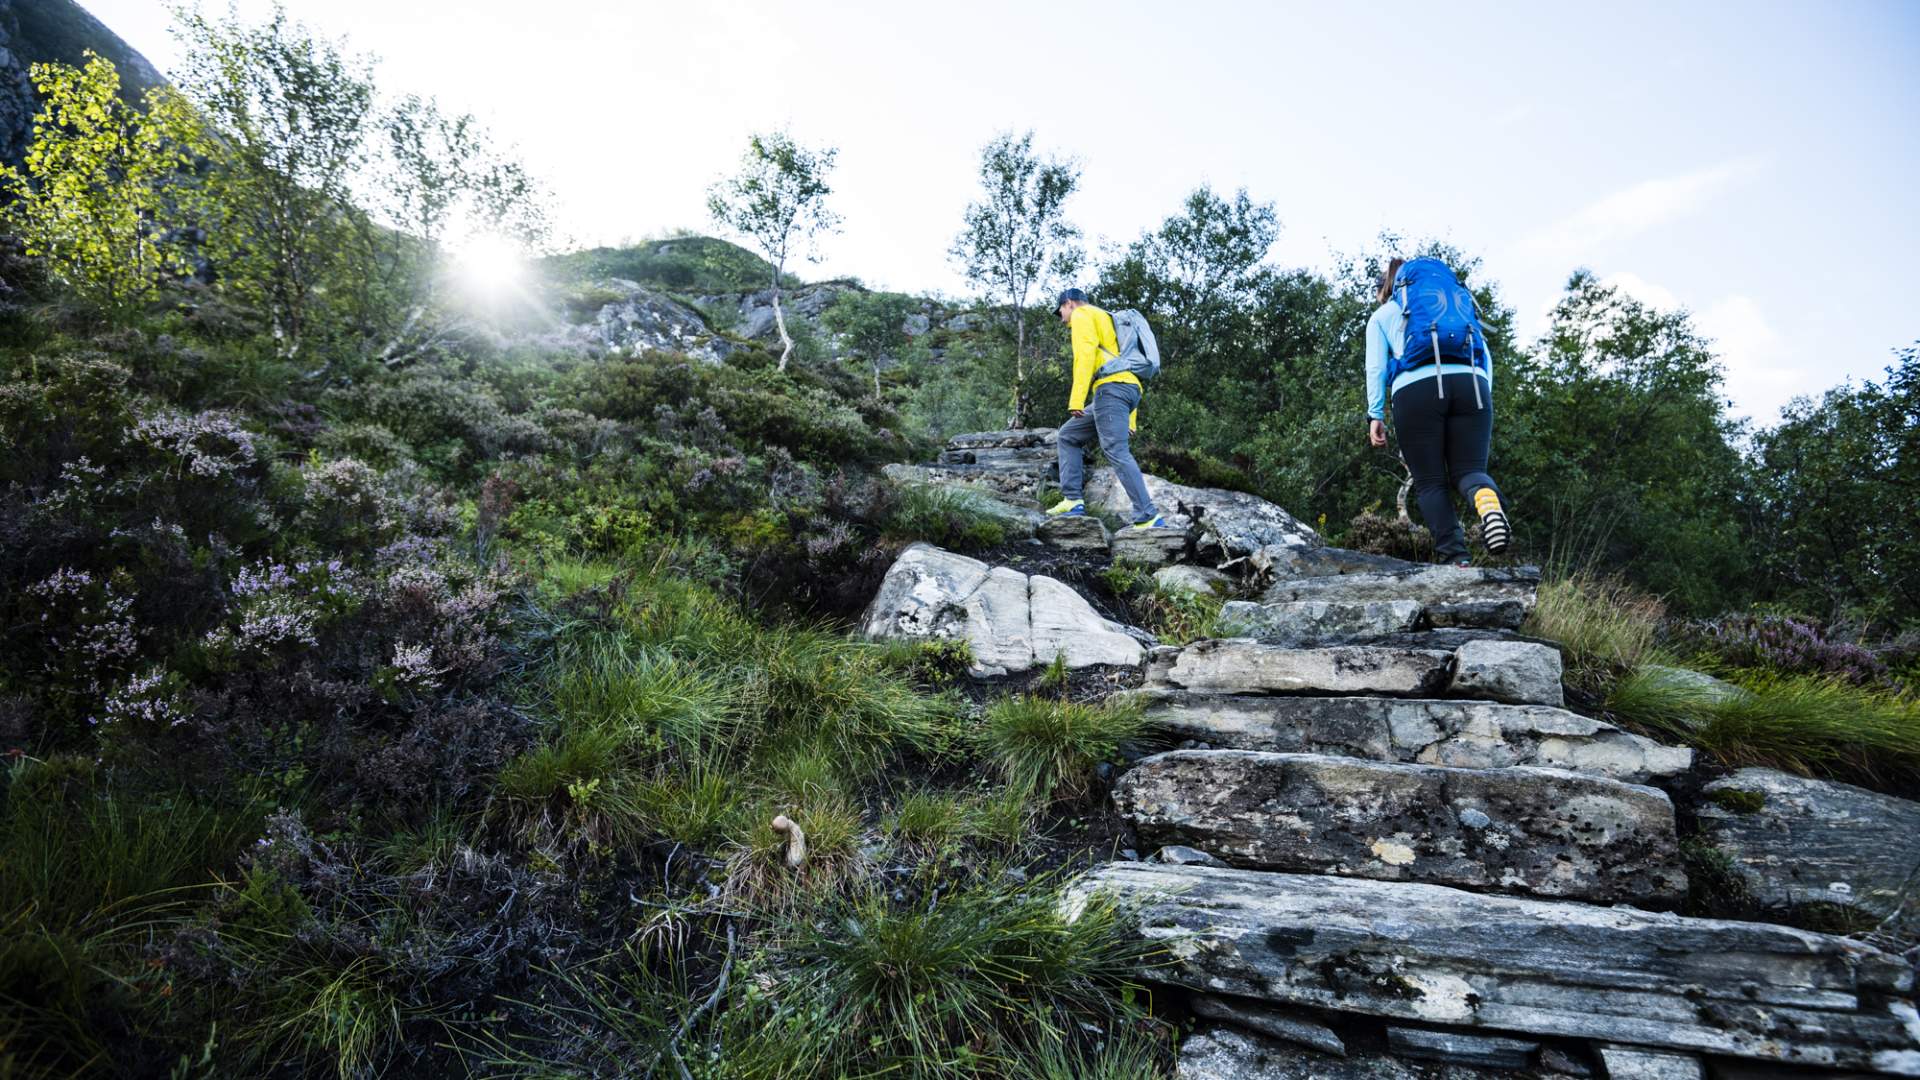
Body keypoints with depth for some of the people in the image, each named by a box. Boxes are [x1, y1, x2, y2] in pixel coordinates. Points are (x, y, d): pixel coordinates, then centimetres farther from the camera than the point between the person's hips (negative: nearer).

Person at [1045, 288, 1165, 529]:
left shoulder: (1082, 315, 8)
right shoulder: (1109, 322, 35)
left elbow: (1085, 354, -12)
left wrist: (1076, 399, -19)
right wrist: (1130, 421, 26)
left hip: (1111, 387, -9)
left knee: (1116, 452, -16)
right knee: (1068, 435, 16)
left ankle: (1148, 518, -23)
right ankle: (1073, 500, 7)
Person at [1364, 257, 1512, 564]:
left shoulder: (1382, 315, 24)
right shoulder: (1460, 301, 34)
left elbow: (1376, 367, 9)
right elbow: (1486, 357, 22)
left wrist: (1375, 415, 7)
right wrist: (1484, 401, 21)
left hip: (1416, 387, -2)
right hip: (1472, 384, 3)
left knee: (1431, 482, 4)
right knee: (1468, 469, 5)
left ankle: (1454, 557, -9)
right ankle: (1488, 501, -31)